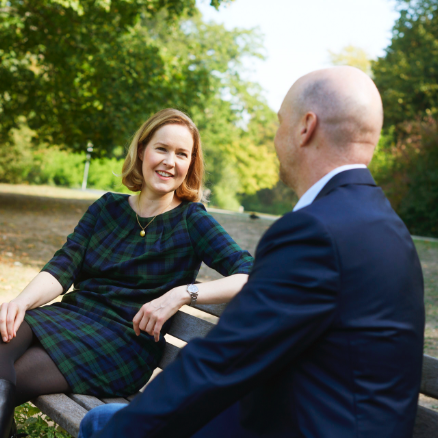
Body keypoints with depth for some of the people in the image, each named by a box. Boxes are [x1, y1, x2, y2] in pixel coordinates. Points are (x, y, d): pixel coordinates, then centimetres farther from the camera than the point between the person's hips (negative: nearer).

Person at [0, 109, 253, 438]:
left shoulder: (191, 221, -1)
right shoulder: (107, 208, 13)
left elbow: (252, 277, -14)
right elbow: (62, 269, 3)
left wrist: (183, 293, -27)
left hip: (126, 339, -4)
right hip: (73, 313, 5)